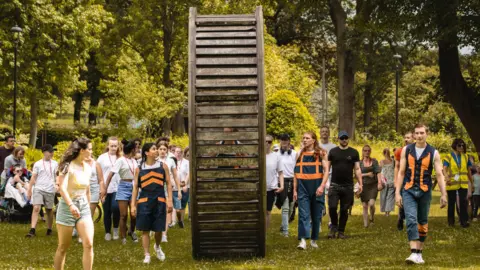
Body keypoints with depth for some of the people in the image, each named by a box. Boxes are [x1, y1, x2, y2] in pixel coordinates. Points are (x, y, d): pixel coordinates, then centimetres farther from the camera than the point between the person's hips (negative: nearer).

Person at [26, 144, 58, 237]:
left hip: (50, 190, 2)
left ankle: (49, 230, 23)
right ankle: (32, 230, -17)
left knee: (49, 210, 9)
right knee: (36, 208, -14)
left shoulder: (55, 164, 7)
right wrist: (29, 190, 0)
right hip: (38, 189, -2)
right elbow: (33, 178, 4)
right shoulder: (37, 164, 3)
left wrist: (57, 185, -8)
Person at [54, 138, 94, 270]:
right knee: (63, 247, 4)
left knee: (89, 244, -11)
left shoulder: (88, 168, 7)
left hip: (84, 207, 5)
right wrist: (71, 205, -41)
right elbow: (62, 188, -26)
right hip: (67, 207, -5)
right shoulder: (68, 166, -13)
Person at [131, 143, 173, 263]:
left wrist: (170, 200, -3)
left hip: (159, 201, 1)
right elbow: (135, 187, 5)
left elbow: (168, 184, 6)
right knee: (145, 229, 0)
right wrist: (133, 205, 0)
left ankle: (157, 247, 34)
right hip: (144, 201, -1)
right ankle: (147, 255, 10)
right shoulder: (139, 169, 3)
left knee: (158, 229, 5)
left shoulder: (163, 166, 4)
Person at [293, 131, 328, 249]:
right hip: (303, 188, 1)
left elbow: (326, 171, -3)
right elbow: (296, 173, 12)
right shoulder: (300, 154, 11)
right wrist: (295, 190, 6)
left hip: (317, 187, -1)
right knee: (303, 214, -11)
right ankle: (303, 240, -20)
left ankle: (314, 239, 20)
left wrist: (322, 186, -14)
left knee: (316, 215, 7)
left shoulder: (321, 153, 3)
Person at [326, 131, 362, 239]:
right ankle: (334, 226, 13)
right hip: (334, 185, 0)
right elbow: (327, 167, 8)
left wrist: (360, 183, -1)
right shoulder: (333, 151, 6)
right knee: (332, 207, -11)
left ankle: (341, 231, 14)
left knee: (344, 210, 4)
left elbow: (357, 169, 6)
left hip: (348, 186, 0)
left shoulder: (354, 153, 6)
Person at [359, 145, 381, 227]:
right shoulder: (360, 163, 6)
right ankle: (365, 223, 8)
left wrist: (379, 183, -12)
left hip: (373, 185, -1)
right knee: (365, 206, 0)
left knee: (371, 203, -15)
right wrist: (367, 174, -10)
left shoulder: (374, 161, 6)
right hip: (364, 186, 1)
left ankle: (372, 218, 11)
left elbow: (378, 173, 0)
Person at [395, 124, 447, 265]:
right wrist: (397, 193, 0)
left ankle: (419, 253, 20)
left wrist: (444, 194, -9)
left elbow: (439, 174, -1)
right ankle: (414, 253, -21)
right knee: (411, 220, -16)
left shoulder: (433, 153, 0)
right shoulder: (406, 150, 2)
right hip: (408, 191, -1)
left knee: (422, 222, 10)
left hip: (425, 191, 1)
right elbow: (401, 172, 4)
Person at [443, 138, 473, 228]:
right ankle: (451, 221, 18)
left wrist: (471, 182, 18)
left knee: (463, 202, -9)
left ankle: (464, 221, -7)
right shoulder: (448, 157, -3)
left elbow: (468, 170, 16)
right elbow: (444, 169, -16)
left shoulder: (465, 157, 9)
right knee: (451, 203, 8)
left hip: (463, 184, 2)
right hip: (452, 183, -2)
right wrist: (446, 177, -35)